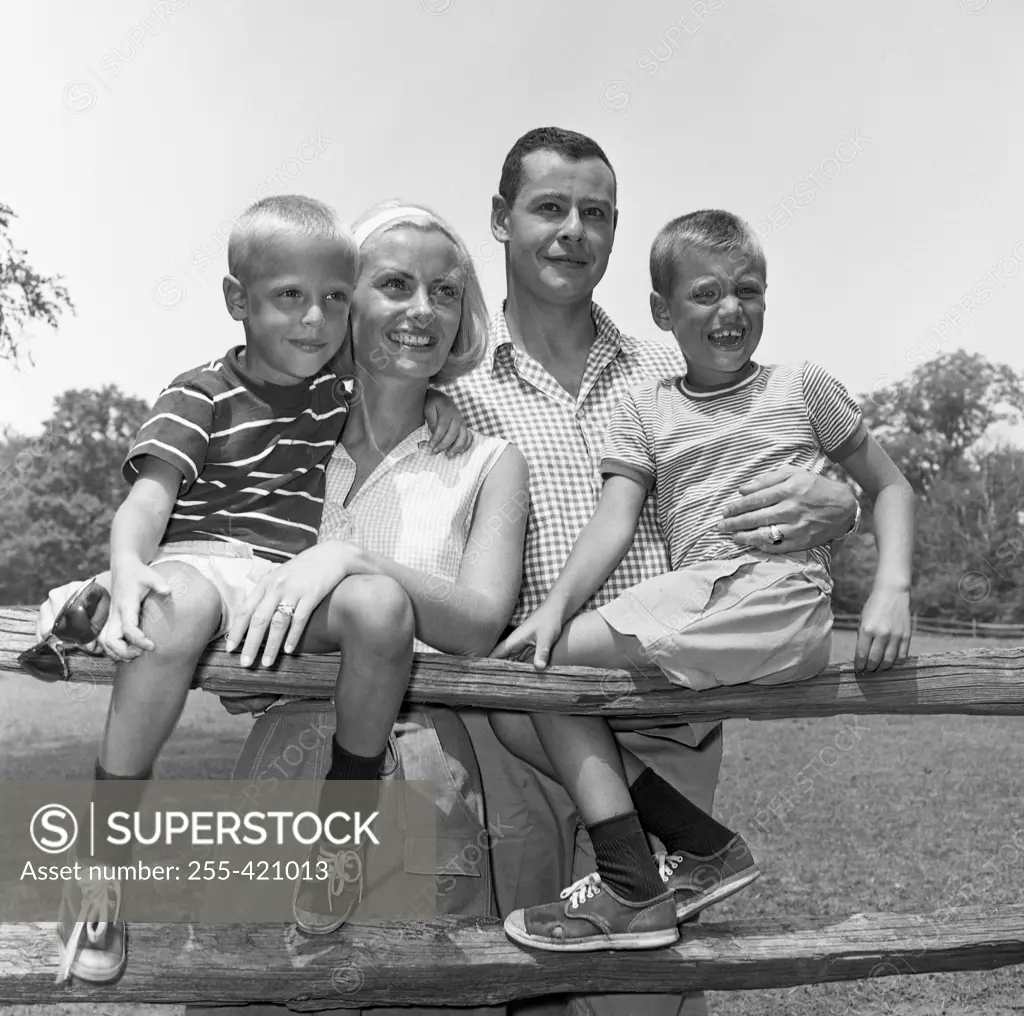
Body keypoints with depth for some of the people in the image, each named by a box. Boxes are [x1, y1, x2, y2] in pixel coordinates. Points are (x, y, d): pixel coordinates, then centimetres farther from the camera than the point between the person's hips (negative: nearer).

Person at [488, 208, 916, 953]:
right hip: (691, 603, 6)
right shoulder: (645, 410, 18)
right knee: (515, 710, -7)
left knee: (560, 662, -20)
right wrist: (554, 607, -11)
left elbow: (891, 487, 16)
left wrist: (893, 590, -2)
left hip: (776, 601, -5)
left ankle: (633, 888, -10)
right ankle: (703, 847, -7)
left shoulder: (803, 389, 12)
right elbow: (614, 523, 6)